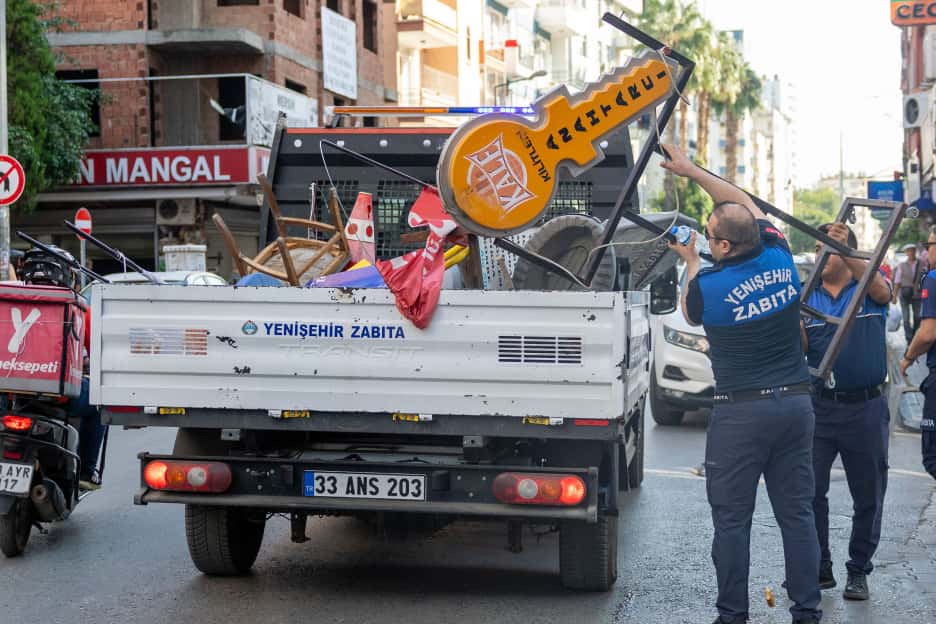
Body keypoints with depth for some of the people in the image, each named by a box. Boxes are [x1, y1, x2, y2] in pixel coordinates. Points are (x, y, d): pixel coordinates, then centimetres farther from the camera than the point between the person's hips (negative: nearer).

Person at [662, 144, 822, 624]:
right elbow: (746, 204, 18)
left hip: (740, 412, -5)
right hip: (796, 404, 5)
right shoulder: (780, 259, 0)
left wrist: (691, 264, 26)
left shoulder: (707, 286, -13)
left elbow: (691, 314, 13)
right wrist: (692, 171, 22)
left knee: (731, 520, 4)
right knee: (797, 513, 10)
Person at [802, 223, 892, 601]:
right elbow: (799, 350, 1)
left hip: (866, 409, -2)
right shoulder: (806, 297, 7)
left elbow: (881, 290, -24)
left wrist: (845, 251, -37)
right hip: (820, 406, 2)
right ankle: (818, 568, 11)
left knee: (868, 496, 6)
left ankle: (858, 571, 20)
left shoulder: (868, 291, 0)